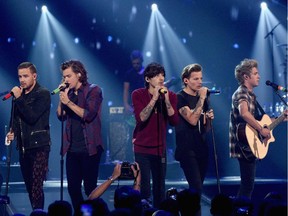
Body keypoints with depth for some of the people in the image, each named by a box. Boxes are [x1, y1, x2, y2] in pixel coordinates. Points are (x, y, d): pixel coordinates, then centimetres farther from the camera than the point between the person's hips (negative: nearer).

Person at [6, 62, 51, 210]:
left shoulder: (43, 94, -6)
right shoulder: (19, 94, 13)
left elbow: (32, 117, -17)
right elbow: (15, 118, 24)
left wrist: (19, 99, -17)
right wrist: (12, 131, 6)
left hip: (39, 146, -7)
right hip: (23, 146, 7)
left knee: (36, 186, -13)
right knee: (29, 186, 9)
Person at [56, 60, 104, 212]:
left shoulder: (93, 90, -4)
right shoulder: (69, 93, 13)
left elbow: (89, 115, -16)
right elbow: (61, 116, 9)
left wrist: (68, 102, -18)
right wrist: (62, 98, -3)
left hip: (89, 148, -6)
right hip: (72, 148, 6)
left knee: (90, 188, -5)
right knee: (73, 188, 6)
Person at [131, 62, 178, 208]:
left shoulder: (170, 96, 0)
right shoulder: (138, 95, -7)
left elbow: (174, 121, -10)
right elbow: (141, 118, -20)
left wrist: (167, 100, -22)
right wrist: (154, 98, -25)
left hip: (160, 148, 3)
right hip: (142, 148, -3)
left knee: (160, 188, 7)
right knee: (144, 189, -5)